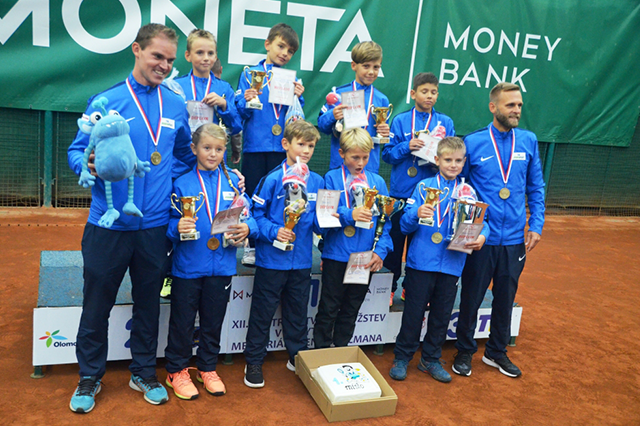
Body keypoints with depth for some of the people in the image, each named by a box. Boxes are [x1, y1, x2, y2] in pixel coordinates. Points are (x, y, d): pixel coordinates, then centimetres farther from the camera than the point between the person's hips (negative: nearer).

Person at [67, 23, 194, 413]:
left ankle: (144, 372, 34)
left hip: (155, 225, 2)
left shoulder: (176, 106, 6)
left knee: (148, 304, 15)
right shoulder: (107, 101, -4)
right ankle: (90, 377, 32)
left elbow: (187, 154, 18)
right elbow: (77, 150, -2)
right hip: (108, 223, -2)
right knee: (97, 304, 11)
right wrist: (89, 165, -23)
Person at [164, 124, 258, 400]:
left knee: (213, 321, 17)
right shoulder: (182, 183, -4)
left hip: (222, 265, 3)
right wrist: (178, 227, -25)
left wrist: (247, 228, -18)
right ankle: (177, 370, 31)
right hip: (188, 265, -2)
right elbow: (168, 221, -5)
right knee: (182, 321, 11)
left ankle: (208, 368, 37)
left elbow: (248, 217, 3)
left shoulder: (233, 182, 3)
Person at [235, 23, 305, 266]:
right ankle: (252, 246, 16)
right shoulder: (250, 74, 5)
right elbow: (240, 112, 1)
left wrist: (298, 98, -9)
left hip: (281, 147, 1)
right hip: (255, 145, -1)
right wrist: (247, 102, -19)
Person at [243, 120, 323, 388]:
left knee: (297, 312, 19)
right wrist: (274, 232, -22)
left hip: (302, 260, 4)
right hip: (272, 259, -4)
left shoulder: (317, 181, 5)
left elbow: (318, 222, 10)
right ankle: (254, 362, 24)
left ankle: (298, 357, 36)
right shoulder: (272, 179, -10)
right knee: (263, 312, 8)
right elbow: (256, 214, -9)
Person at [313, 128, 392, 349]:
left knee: (351, 310, 16)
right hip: (336, 255, -3)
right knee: (329, 309, 8)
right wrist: (350, 214, -27)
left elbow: (385, 221, 3)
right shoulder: (332, 178, -3)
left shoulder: (377, 181, 5)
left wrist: (381, 250, -8)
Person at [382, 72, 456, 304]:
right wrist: (407, 147, -16)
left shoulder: (446, 123, 7)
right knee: (395, 241, 5)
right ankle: (389, 287, 21)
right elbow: (387, 153, 0)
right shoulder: (400, 121, 3)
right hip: (400, 191, -1)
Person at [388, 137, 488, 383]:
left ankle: (431, 359, 31)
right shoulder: (424, 187, 0)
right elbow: (405, 225, -4)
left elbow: (480, 222, 4)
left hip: (452, 263, 3)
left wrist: (481, 236, -18)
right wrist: (417, 214, -25)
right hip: (422, 261, -2)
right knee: (414, 311, 5)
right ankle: (402, 357, 22)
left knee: (442, 314, 13)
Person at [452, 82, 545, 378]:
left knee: (505, 299, 16)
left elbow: (536, 188, 9)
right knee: (471, 298, 10)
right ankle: (464, 351, 31)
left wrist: (536, 227, 1)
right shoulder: (473, 143, -5)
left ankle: (497, 352, 36)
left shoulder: (528, 141, 3)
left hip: (515, 240, 3)